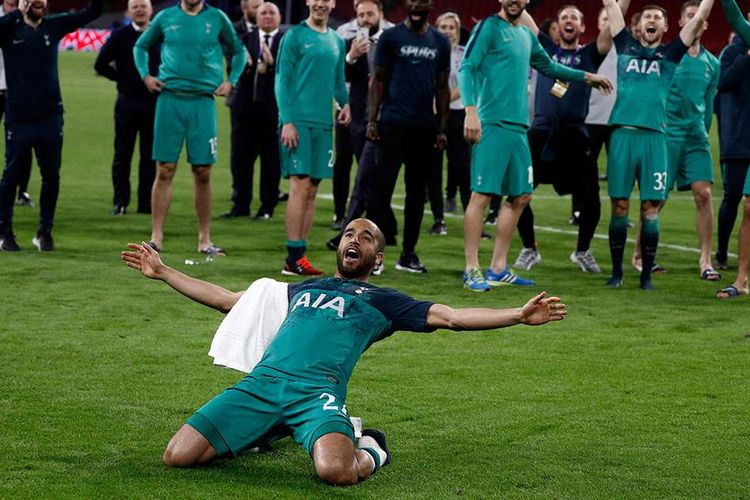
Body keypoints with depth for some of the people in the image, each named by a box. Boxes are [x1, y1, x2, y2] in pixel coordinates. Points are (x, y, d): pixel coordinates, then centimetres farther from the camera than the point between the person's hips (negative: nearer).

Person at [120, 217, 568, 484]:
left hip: (317, 391, -4)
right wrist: (162, 272, 39)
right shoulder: (303, 289, 34)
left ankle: (368, 452, 3)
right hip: (262, 382, 4)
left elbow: (449, 316, 12)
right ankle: (265, 435, 13)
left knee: (336, 471, -36)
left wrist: (519, 316, -1)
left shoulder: (381, 300, 22)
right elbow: (226, 299, 40)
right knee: (178, 456, -14)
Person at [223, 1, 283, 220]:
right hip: (246, 105, 3)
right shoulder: (245, 39, 9)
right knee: (240, 158, 6)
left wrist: (272, 64, -24)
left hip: (274, 108, -3)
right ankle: (240, 205, 15)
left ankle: (267, 207, 11)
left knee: (271, 161, 2)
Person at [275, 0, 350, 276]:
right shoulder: (295, 36, -2)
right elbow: (282, 79, -6)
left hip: (323, 123, 6)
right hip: (298, 120, -6)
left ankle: (300, 254, 11)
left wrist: (345, 102, 2)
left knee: (312, 190, 7)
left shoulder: (337, 41, 16)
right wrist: (287, 121, -13)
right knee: (300, 186, -11)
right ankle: (294, 258, -9)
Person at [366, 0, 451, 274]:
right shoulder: (391, 37, 2)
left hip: (424, 126, 4)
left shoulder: (440, 43, 11)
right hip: (392, 123, -4)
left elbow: (442, 87, 13)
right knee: (383, 186, -7)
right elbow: (378, 80, 2)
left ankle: (408, 254, 14)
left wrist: (442, 128, 7)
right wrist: (373, 119, -6)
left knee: (417, 190, 7)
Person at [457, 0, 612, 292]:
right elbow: (467, 68, -12)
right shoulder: (489, 27, -4)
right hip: (491, 125, -8)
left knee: (520, 196, 9)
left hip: (518, 126, 8)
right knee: (482, 194, -9)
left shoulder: (527, 36, 18)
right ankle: (472, 270, -5)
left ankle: (498, 269, 16)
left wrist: (586, 77, 44)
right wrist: (471, 110, -24)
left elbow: (547, 66, 36)